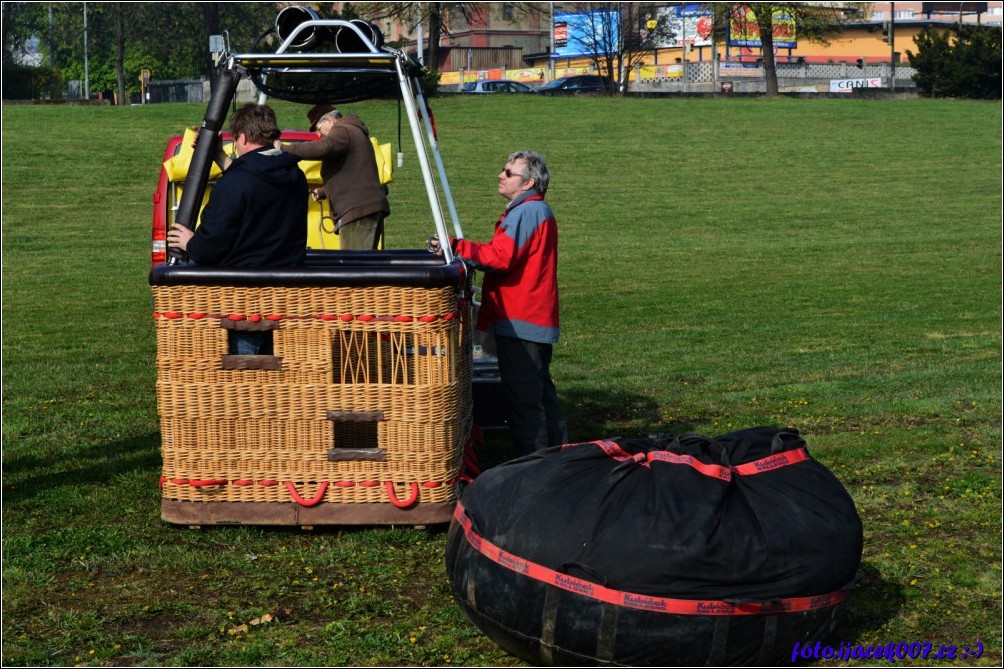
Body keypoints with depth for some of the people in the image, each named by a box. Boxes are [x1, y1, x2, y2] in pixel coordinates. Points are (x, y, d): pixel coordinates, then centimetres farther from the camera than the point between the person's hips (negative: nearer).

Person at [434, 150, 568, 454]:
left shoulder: (525, 212, -15)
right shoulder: (539, 211, 20)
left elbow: (500, 257, -24)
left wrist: (455, 246, -21)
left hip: (519, 323, -11)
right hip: (538, 320, 11)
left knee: (522, 396, -7)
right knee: (541, 391, 18)